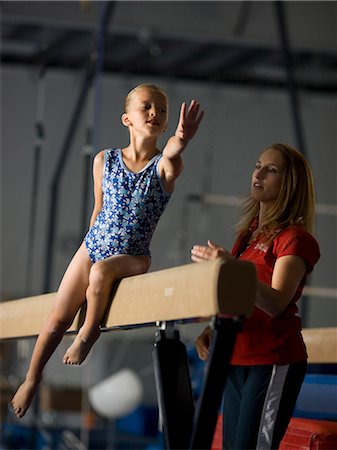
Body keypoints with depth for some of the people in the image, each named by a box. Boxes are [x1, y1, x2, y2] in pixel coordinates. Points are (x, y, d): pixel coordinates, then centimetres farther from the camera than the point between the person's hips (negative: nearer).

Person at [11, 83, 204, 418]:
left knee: (102, 270, -36)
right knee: (58, 318, 2)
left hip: (132, 256, -3)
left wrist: (180, 140, -61)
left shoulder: (164, 165, -11)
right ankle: (31, 379, 21)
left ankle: (89, 332, -12)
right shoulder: (105, 160, -1)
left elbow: (171, 156, -38)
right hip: (92, 247, 3)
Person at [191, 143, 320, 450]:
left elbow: (276, 303, -21)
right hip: (237, 360, 8)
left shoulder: (296, 239, -8)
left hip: (274, 360, -8)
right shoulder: (248, 234, 16)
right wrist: (212, 329, 5)